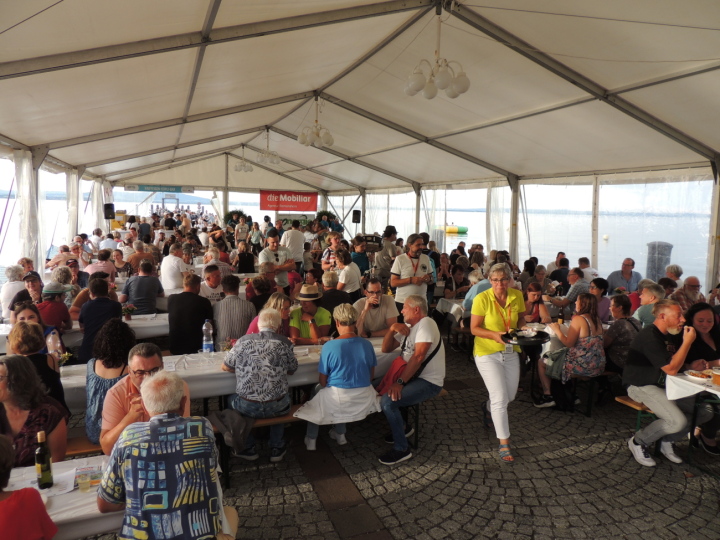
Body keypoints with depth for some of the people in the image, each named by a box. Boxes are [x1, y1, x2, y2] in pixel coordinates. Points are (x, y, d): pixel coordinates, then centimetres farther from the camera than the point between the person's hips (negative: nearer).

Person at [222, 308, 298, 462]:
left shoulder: (244, 340, -4)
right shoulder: (285, 343, -4)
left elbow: (225, 367, 7)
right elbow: (291, 370, 9)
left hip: (247, 408, 0)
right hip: (277, 408, 0)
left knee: (232, 398, 34)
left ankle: (248, 448, 36)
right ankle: (276, 448, 37)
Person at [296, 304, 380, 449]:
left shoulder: (329, 346, -17)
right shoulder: (367, 344, -6)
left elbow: (323, 381, -8)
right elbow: (371, 376, 5)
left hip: (338, 400, -4)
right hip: (364, 400, 4)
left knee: (317, 390, 27)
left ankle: (311, 439, 36)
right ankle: (340, 433, 39)